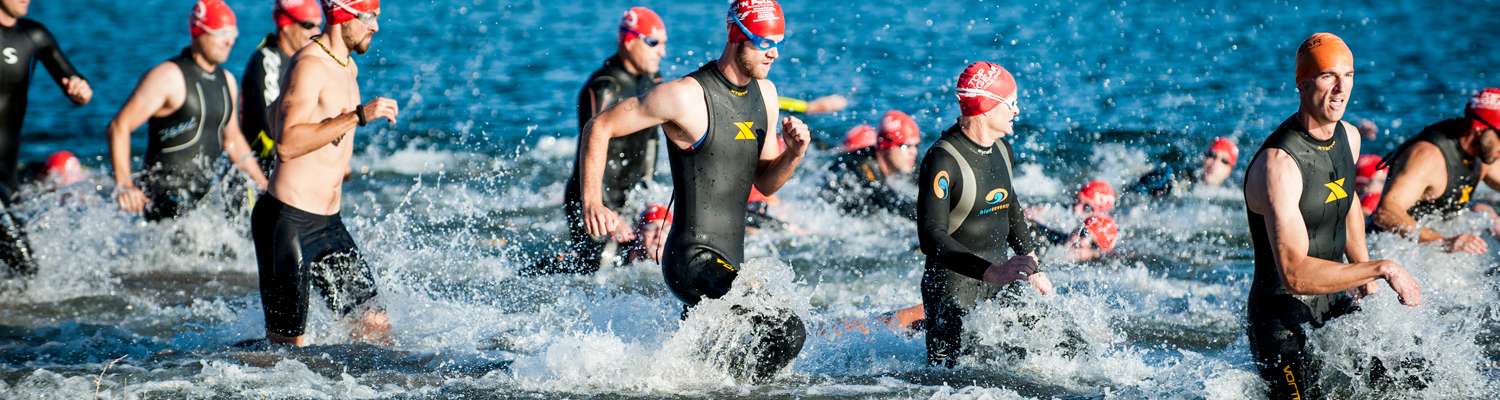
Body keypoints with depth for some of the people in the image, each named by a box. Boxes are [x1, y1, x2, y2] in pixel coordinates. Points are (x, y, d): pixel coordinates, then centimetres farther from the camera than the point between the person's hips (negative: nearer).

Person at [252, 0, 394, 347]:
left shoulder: (348, 68, 14)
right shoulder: (309, 66, -16)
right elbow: (287, 143, -30)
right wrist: (358, 116, -31)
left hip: (329, 225, 9)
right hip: (287, 223, -9)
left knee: (375, 329, 1)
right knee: (287, 346, -5)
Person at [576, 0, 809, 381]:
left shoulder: (765, 93, 9)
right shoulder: (687, 96, -15)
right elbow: (599, 128, -9)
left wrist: (794, 154, -5)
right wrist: (592, 202, -18)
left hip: (729, 264, 9)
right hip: (693, 262, -9)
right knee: (788, 333, -22)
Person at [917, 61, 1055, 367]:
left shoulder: (1001, 150, 7)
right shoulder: (943, 161, -20)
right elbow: (931, 239, -28)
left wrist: (1032, 269, 22)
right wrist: (990, 271, -37)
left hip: (999, 278, 8)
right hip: (952, 284, -8)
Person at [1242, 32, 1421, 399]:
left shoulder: (1349, 137, 3)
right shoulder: (1278, 164, -25)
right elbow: (1295, 274, -32)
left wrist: (1363, 267, 18)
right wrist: (1380, 269, -30)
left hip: (1337, 303, 8)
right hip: (1282, 319, -8)